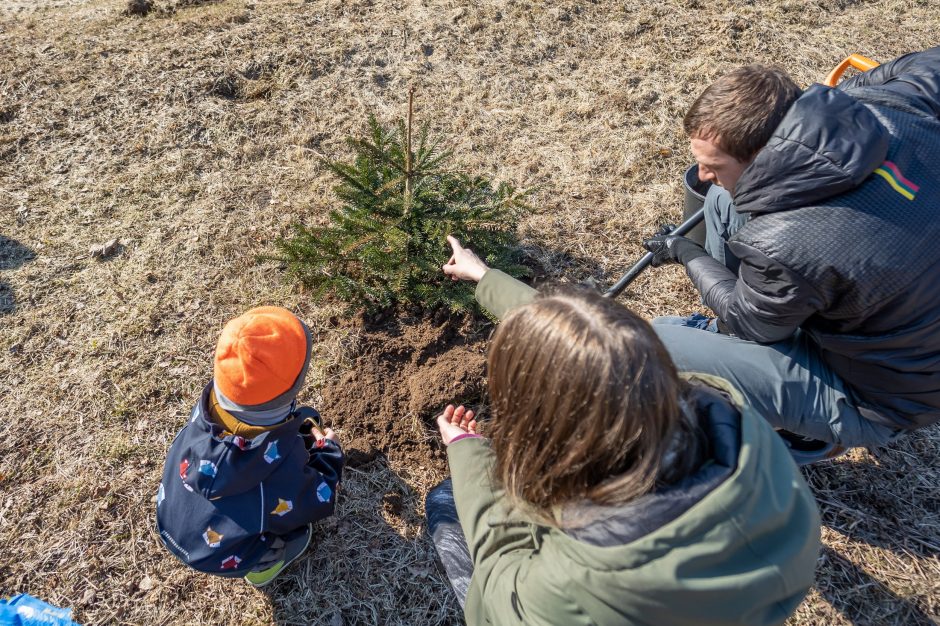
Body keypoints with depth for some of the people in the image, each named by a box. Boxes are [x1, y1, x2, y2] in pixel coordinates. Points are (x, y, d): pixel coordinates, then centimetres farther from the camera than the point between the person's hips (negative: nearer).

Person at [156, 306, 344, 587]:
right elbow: (320, 502, -17)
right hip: (221, 557, -4)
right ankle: (262, 565, 15)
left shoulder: (209, 405, -26)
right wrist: (329, 448, -4)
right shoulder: (282, 457, -39)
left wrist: (298, 425, 1)